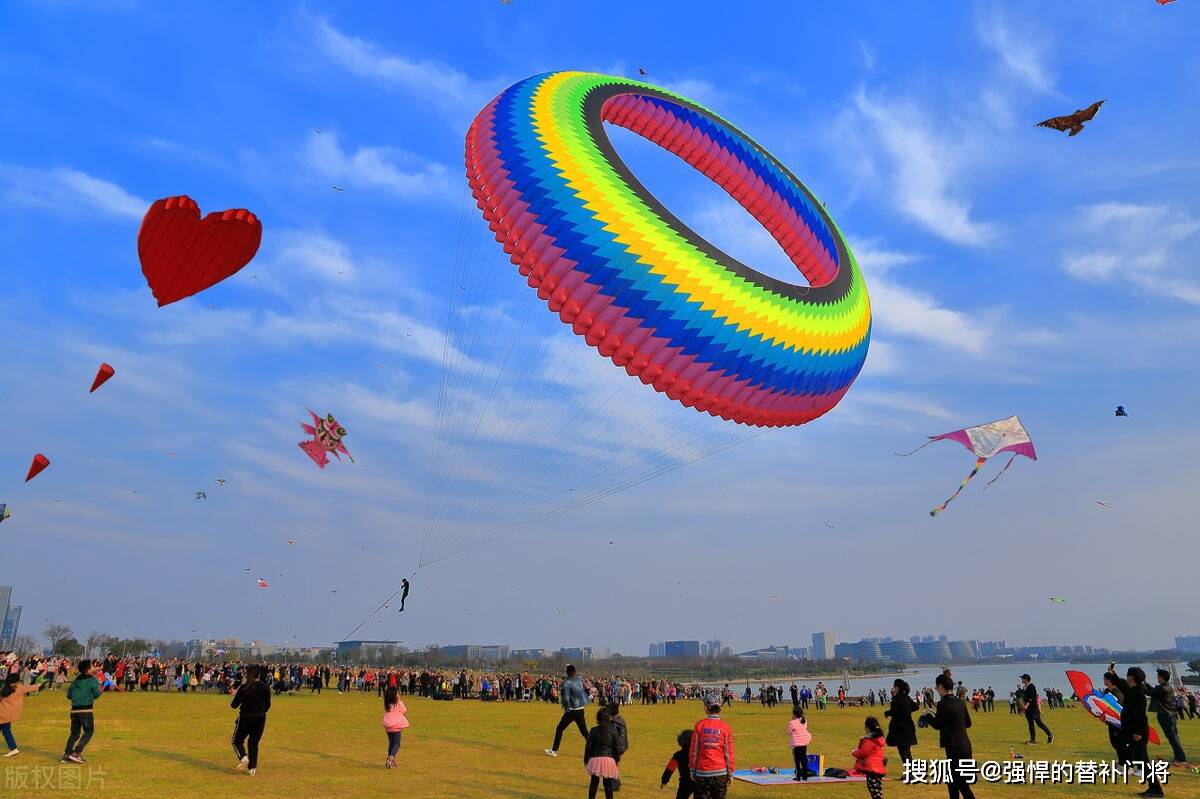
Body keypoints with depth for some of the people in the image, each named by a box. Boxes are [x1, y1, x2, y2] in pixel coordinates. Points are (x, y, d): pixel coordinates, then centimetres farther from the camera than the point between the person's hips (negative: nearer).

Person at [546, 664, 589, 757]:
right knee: (584, 731, 12)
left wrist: (566, 709, -13)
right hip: (581, 710, 5)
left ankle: (554, 751, 12)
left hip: (572, 710, -5)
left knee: (559, 729, 8)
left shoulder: (566, 683, -12)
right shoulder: (580, 680, 4)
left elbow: (566, 697, -17)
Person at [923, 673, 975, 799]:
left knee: (962, 784, -2)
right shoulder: (960, 702, 7)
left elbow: (937, 725, -9)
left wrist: (928, 714, 7)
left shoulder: (943, 704, -16)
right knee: (952, 781, 19)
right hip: (965, 746, 9)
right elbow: (968, 723, 14)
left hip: (955, 749, -8)